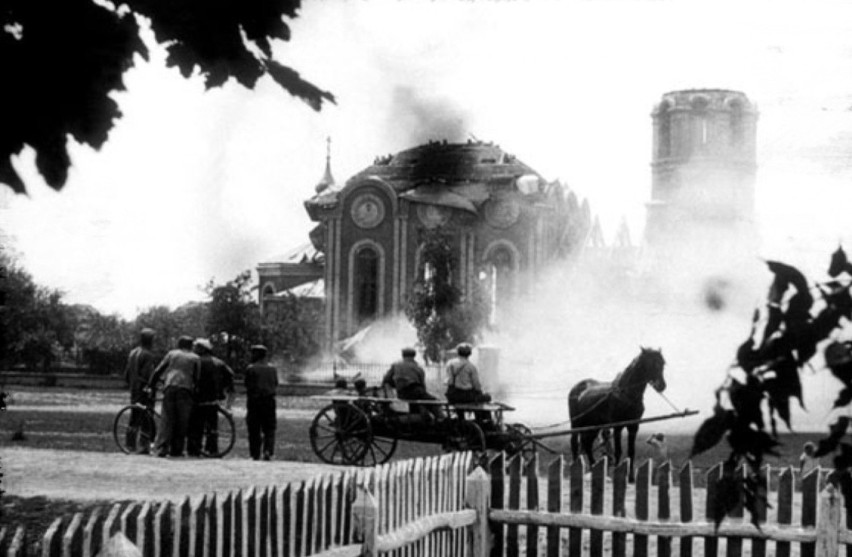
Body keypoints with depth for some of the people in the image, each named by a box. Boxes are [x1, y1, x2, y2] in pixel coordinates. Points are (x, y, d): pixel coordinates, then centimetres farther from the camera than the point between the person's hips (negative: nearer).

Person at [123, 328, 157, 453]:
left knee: (134, 419, 12)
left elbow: (126, 374, 18)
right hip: (145, 390, -8)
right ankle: (144, 446, -9)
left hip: (134, 391, 8)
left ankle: (130, 445, 13)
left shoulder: (132, 353, 13)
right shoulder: (148, 355, -14)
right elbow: (149, 375, -20)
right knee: (146, 420, -6)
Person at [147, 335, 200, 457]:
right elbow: (197, 377, 7)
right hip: (185, 389, -2)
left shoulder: (172, 354, 20)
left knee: (167, 420, 1)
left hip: (169, 388, 2)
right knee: (182, 422, 3)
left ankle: (162, 449, -10)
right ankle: (176, 450, 1)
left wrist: (150, 386, 21)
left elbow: (158, 371, 16)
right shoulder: (195, 358, 16)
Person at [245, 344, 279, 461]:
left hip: (254, 402, -3)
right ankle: (268, 451, -11)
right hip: (269, 401, 3)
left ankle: (255, 455, 4)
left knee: (254, 430, 5)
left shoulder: (251, 369, -7)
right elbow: (276, 384, 7)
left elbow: (248, 385, -7)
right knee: (269, 429, 8)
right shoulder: (272, 369, 5)